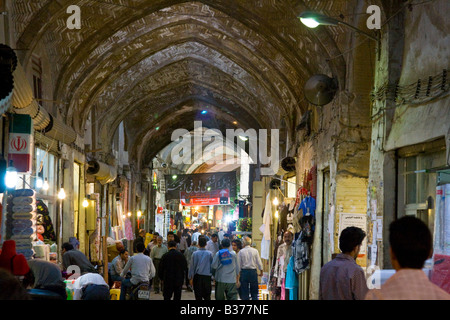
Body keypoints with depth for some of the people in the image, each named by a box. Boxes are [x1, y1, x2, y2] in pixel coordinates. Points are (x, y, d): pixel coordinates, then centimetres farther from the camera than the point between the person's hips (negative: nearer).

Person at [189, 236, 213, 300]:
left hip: (197, 276, -1)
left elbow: (192, 266, 0)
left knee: (198, 297, 3)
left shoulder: (195, 254, -4)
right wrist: (213, 275, 17)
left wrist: (190, 278, 7)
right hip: (207, 276, 1)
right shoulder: (209, 254, -3)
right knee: (207, 296, 9)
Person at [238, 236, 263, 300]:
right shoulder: (255, 251, -2)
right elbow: (259, 262, 2)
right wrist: (261, 271, 15)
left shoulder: (241, 252, -5)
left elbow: (239, 264, -3)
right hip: (253, 271, 1)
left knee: (245, 292, 4)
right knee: (254, 292, 9)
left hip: (244, 271, -1)